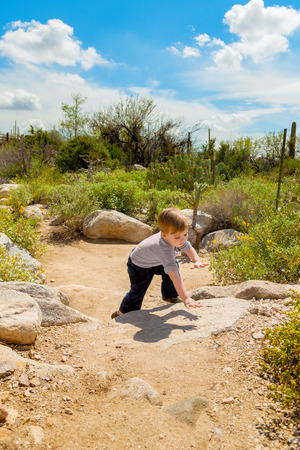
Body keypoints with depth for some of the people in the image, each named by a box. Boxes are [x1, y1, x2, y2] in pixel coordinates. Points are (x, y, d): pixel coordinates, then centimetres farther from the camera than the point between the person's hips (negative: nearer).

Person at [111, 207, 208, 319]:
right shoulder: (165, 250, -47)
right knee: (137, 292, -6)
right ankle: (122, 313, 20)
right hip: (139, 267, -8)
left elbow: (189, 249, -10)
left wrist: (197, 261, -32)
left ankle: (169, 296, 23)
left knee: (174, 265, 2)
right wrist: (185, 299, -54)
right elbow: (175, 277, -51)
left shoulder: (175, 237, -24)